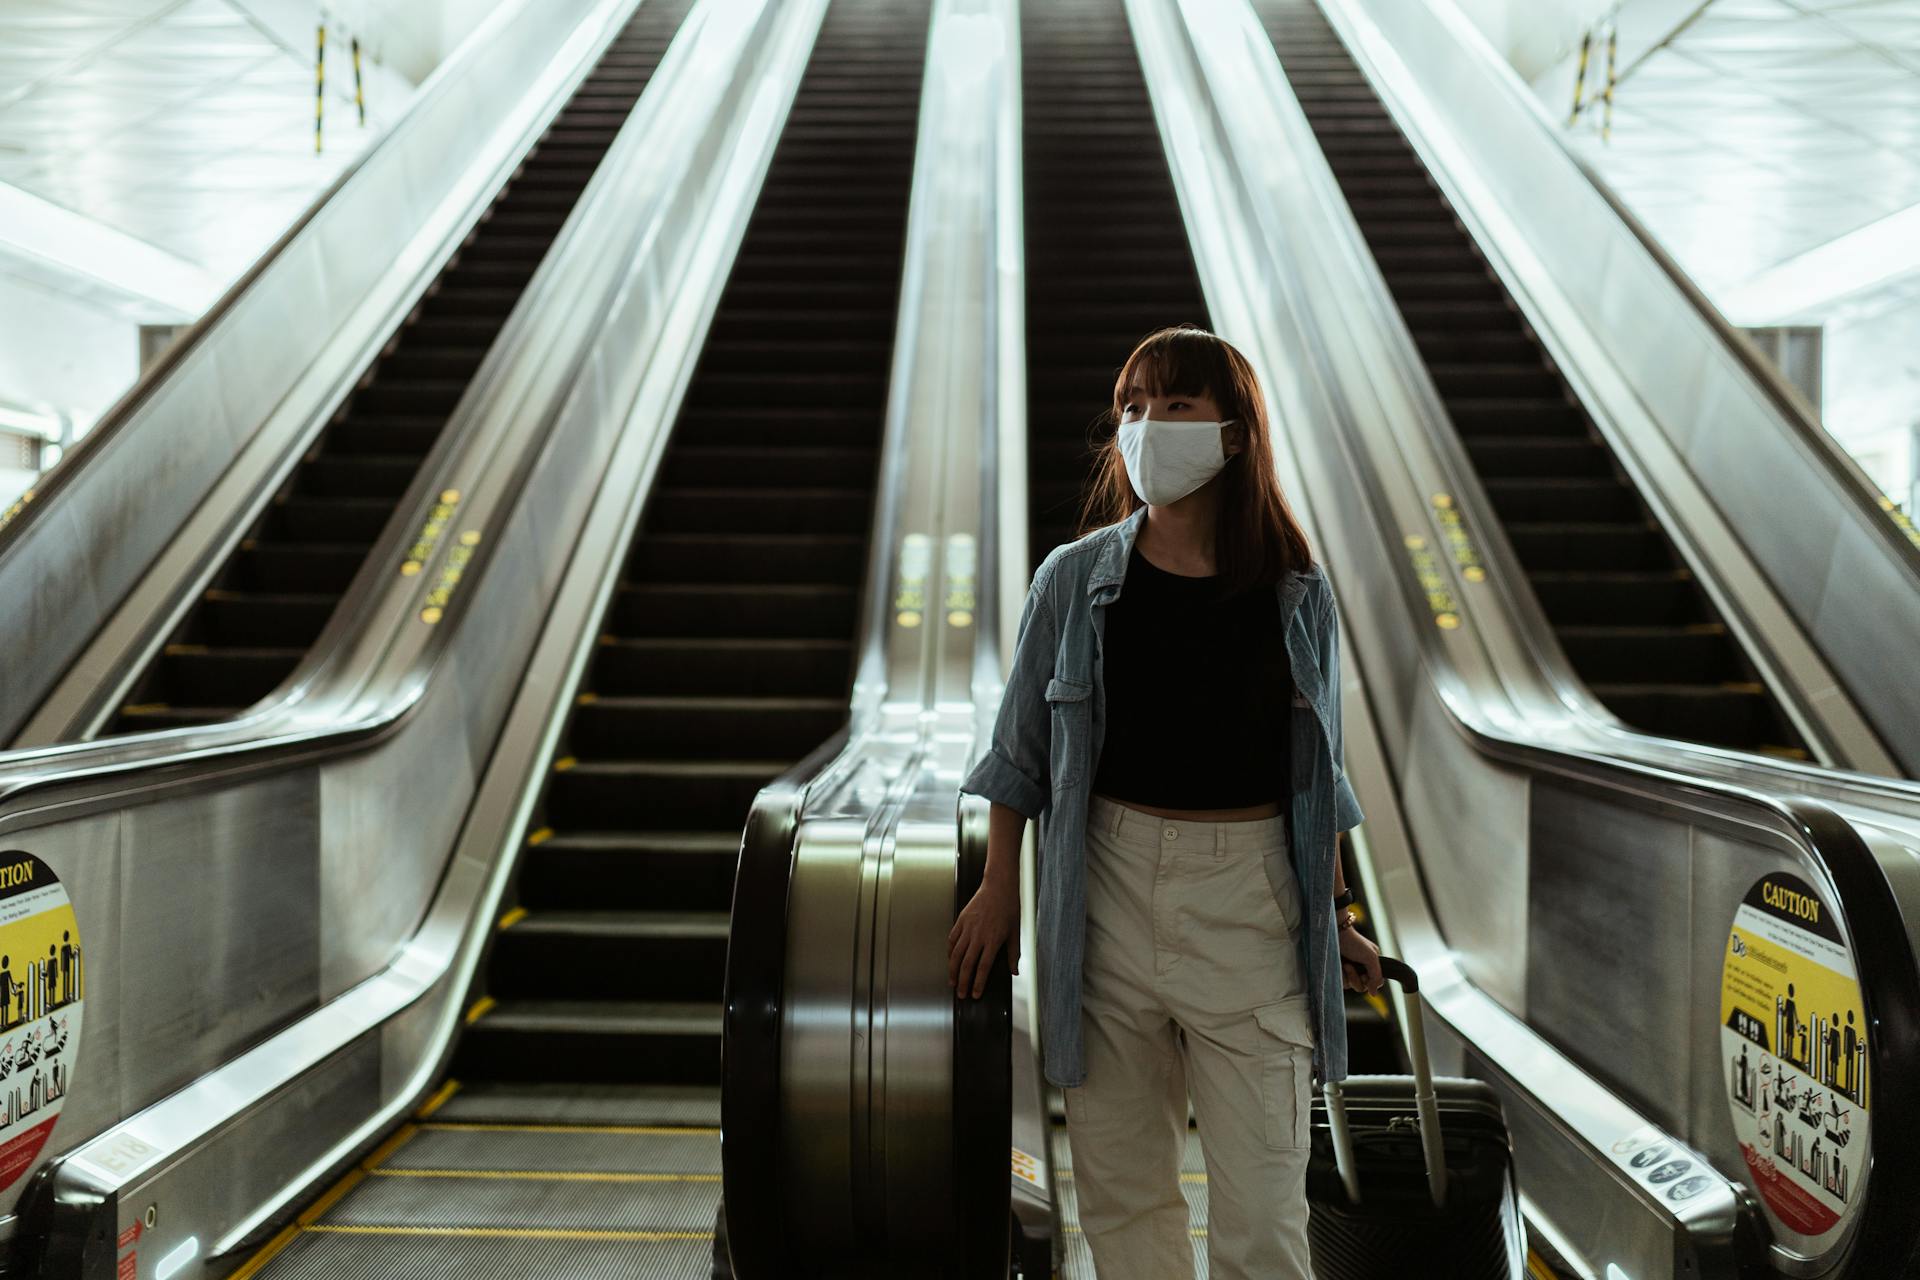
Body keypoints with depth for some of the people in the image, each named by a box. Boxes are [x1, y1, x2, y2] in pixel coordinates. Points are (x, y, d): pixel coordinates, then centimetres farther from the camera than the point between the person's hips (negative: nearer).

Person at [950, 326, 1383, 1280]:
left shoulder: (1296, 595, 0)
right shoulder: (1075, 579, -1)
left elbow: (1314, 770, 9)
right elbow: (1022, 747, 7)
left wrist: (1336, 920, 11)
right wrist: (998, 888, 5)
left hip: (1250, 895, 0)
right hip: (1109, 887, 1)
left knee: (1262, 1201, 3)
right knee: (1120, 1182, 11)